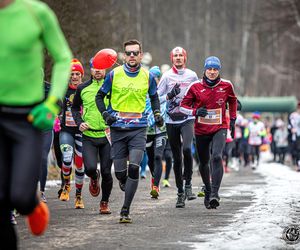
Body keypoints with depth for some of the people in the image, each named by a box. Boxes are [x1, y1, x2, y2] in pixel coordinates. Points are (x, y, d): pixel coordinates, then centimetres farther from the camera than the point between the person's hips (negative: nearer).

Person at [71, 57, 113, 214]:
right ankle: (94, 178, 20)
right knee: (90, 168, -18)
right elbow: (75, 107, 19)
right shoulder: (83, 89, 6)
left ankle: (104, 202, 21)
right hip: (89, 136, 0)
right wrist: (79, 122, 3)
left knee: (106, 172, 0)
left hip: (108, 136, 0)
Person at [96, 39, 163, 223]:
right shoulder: (114, 74, -1)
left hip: (139, 129, 0)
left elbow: (154, 97, 22)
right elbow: (100, 96, 10)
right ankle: (124, 182, 41)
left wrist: (157, 114, 6)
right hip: (118, 129, 1)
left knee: (134, 167, -17)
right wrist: (105, 114, -5)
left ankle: (125, 211, -12)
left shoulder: (147, 76, 3)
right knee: (120, 172, 2)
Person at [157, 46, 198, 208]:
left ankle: (188, 183, -10)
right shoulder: (167, 76, 2)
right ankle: (180, 192, 14)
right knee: (177, 158, 6)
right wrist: (170, 95, -14)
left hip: (187, 119, -1)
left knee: (187, 149, -25)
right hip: (171, 121, 1)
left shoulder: (192, 75, 6)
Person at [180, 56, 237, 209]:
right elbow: (183, 105, 2)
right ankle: (207, 190, 37)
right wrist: (195, 111, -17)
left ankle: (215, 194, -27)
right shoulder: (196, 87, -5)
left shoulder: (226, 86, -2)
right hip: (201, 130, 2)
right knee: (204, 162, 13)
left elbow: (232, 101, 18)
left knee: (217, 157, -23)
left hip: (220, 129, -1)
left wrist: (232, 120, 16)